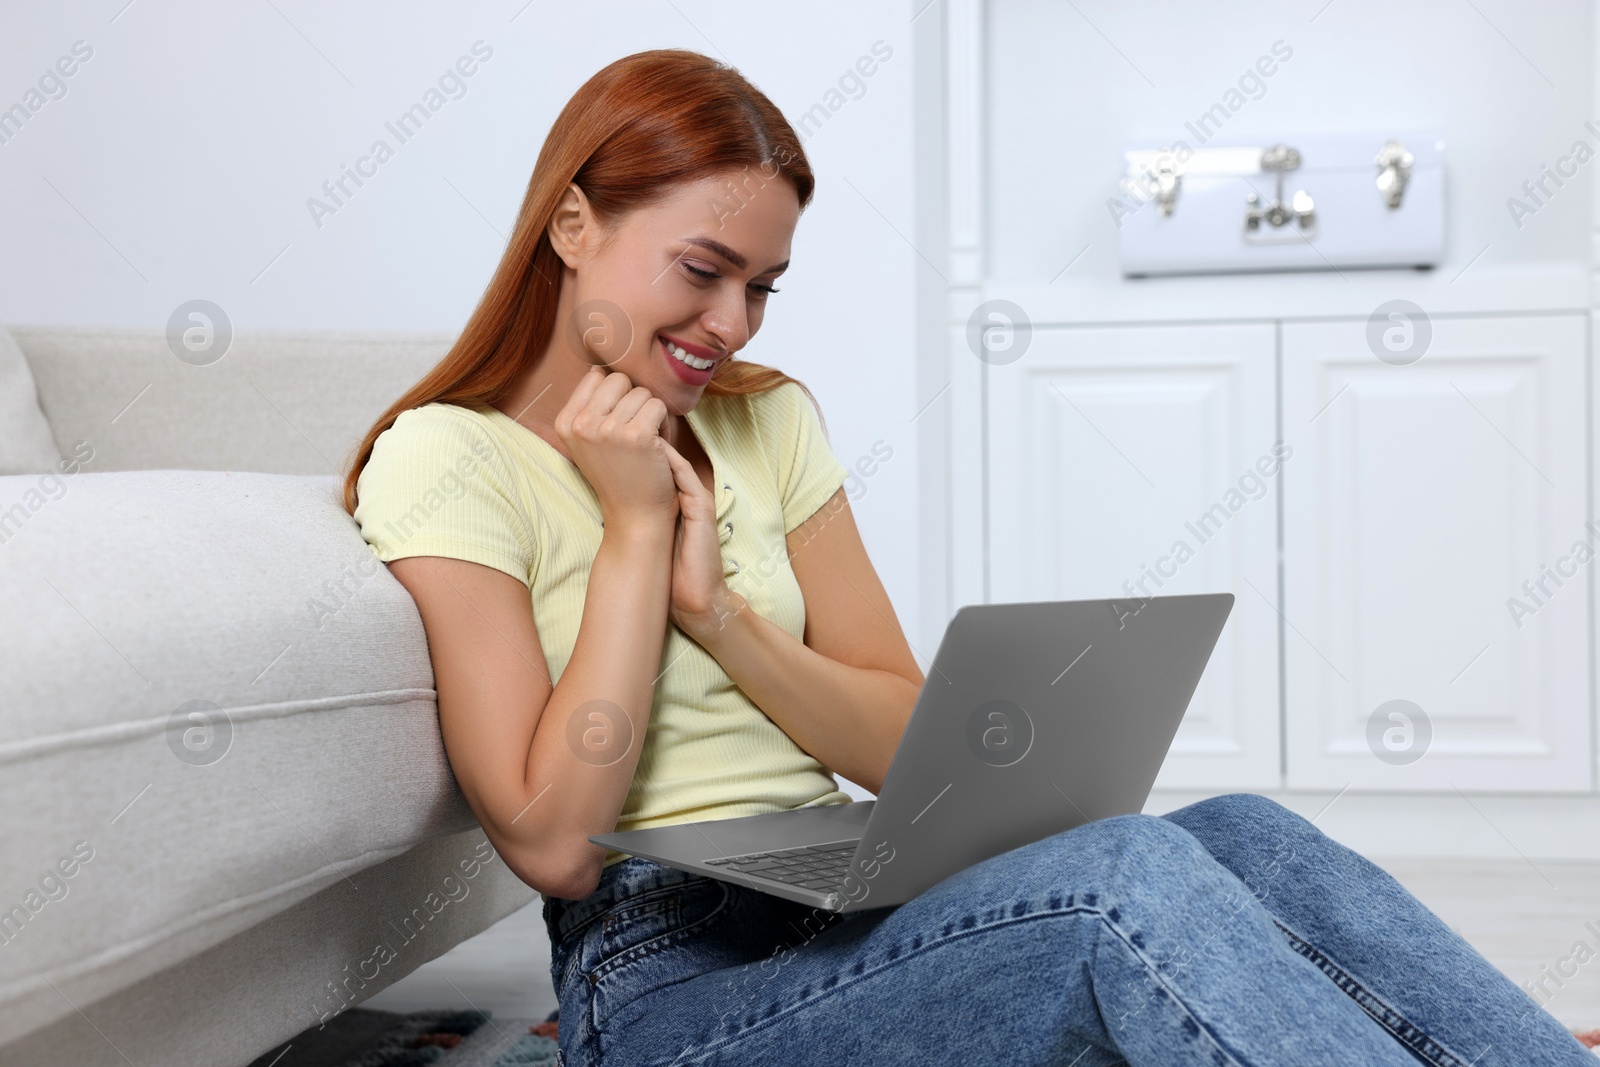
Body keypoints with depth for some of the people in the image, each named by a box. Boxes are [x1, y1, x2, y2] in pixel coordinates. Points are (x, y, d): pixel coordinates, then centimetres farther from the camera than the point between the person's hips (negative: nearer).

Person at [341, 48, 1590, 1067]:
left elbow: (911, 751, 8)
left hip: (840, 903, 6)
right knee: (1126, 873, -30)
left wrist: (717, 616, -7)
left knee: (1244, 835, -21)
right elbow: (551, 838, -13)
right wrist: (633, 527, -12)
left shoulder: (767, 421, 13)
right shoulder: (447, 461, -5)